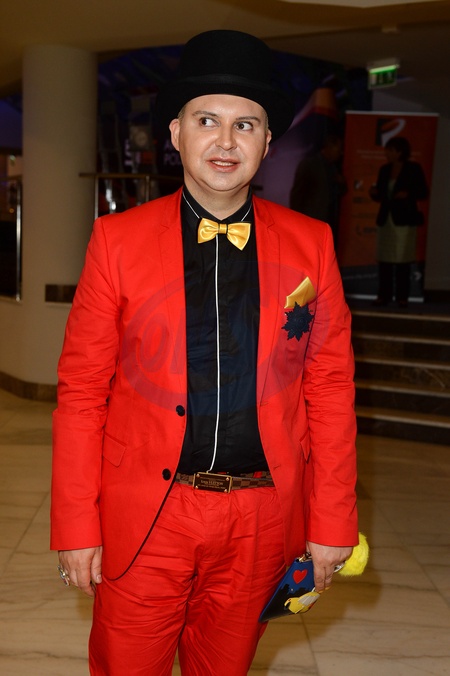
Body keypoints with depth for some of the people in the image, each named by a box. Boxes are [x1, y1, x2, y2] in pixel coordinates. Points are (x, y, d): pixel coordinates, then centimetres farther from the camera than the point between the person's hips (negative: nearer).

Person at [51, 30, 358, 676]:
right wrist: (76, 526, -5)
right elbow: (81, 389, -4)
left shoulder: (311, 245, -1)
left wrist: (333, 523, 2)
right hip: (143, 517, -1)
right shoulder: (118, 239, -5)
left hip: (262, 521, 2)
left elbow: (330, 387, 1)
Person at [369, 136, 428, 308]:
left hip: (404, 220, -4)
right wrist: (374, 193, -7)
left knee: (403, 260, -2)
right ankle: (384, 295, 8)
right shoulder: (384, 169, 10)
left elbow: (423, 192, -3)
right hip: (385, 219, 5)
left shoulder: (413, 168, -3)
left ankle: (402, 297, 3)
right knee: (384, 259, 3)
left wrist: (407, 193, -19)